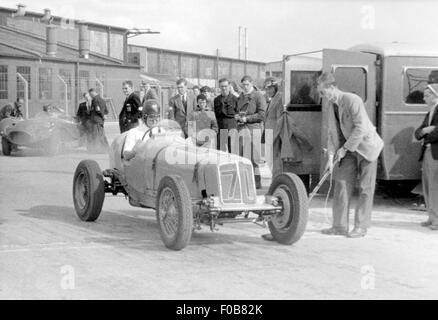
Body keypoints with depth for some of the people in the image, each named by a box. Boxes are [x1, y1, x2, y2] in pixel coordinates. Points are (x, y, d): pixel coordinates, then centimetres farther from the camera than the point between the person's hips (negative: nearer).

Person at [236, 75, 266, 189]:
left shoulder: (258, 96, -1)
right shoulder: (241, 97, 21)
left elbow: (262, 114, -9)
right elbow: (237, 110, 31)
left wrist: (246, 118, -12)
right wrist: (237, 116, 7)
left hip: (254, 127, -6)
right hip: (242, 128, 6)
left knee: (254, 157, -7)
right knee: (242, 155, 1)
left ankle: (257, 181, -2)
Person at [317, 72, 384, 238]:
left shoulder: (352, 100, -21)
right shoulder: (332, 106, 4)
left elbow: (361, 128, -25)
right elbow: (333, 133, 5)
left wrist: (345, 148, -20)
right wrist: (331, 157, -5)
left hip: (366, 146, -7)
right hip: (349, 149, 8)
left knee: (365, 188, -2)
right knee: (342, 183, 2)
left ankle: (361, 226, 4)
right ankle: (340, 225, 6)